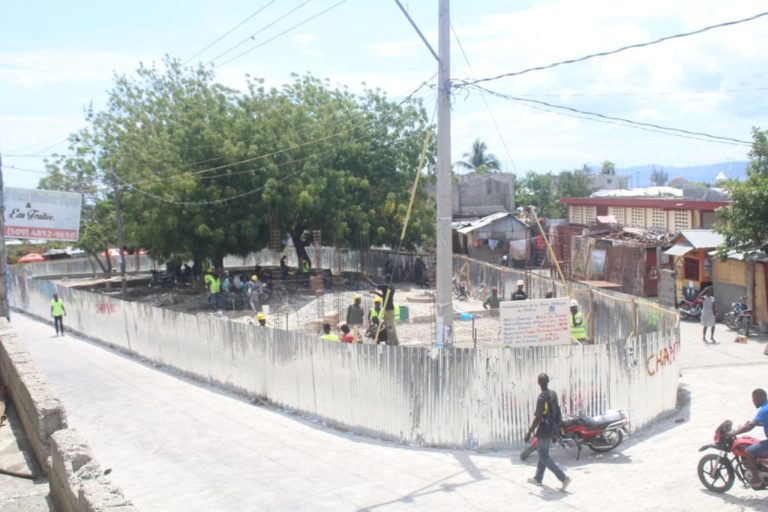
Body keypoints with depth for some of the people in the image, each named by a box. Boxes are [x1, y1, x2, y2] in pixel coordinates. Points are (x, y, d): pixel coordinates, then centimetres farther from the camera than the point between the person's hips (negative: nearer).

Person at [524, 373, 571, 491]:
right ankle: (538, 478, 30)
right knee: (543, 454, 19)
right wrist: (556, 432, 20)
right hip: (552, 430, 9)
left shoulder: (542, 397, -21)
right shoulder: (554, 394, 3)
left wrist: (529, 432, -15)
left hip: (543, 431, -9)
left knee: (544, 457, -1)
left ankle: (564, 477, -10)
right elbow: (557, 412, 11)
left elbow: (538, 418, -23)